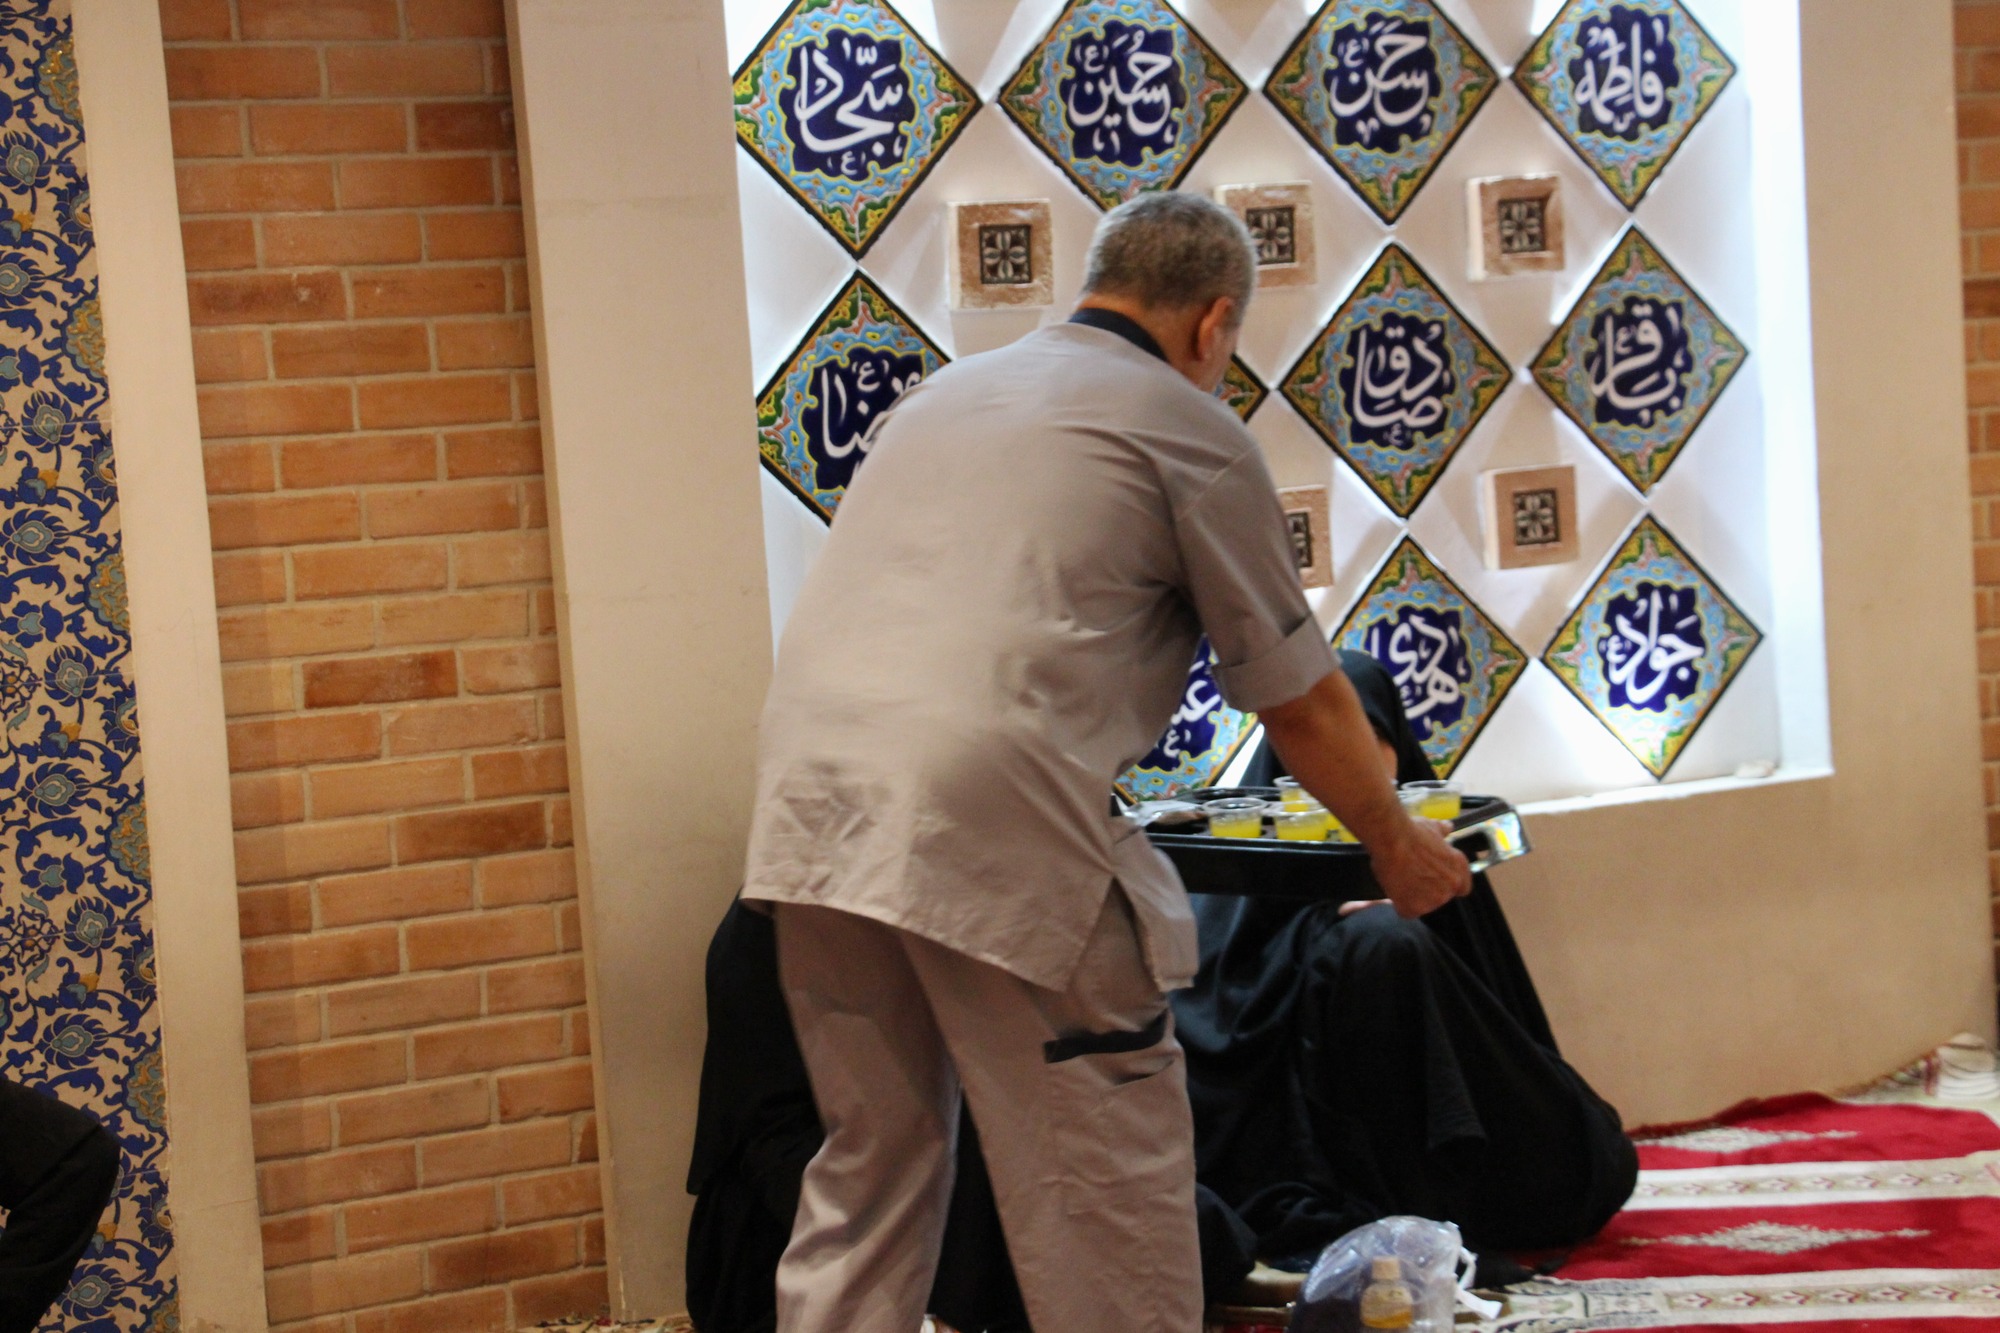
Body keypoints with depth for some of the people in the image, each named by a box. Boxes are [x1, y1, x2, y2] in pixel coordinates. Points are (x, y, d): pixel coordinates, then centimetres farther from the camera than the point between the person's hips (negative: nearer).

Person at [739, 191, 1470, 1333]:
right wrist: (1397, 844, 27)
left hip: (810, 808, 7)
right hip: (993, 818, -7)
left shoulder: (943, 395, 25)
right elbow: (1301, 701, 11)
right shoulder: (1191, 430, 7)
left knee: (869, 1165, 18)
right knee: (1108, 1184, 5)